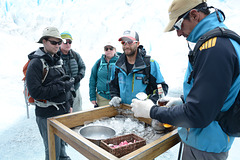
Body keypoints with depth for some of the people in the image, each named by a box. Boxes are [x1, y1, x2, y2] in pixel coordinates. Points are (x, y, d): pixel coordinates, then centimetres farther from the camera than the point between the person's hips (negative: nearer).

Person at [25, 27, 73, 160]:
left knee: (62, 145, 23)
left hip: (63, 111, 7)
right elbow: (36, 92, -22)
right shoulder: (36, 63, -14)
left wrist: (69, 104, 15)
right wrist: (61, 87, -19)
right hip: (47, 115, -7)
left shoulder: (57, 60, 11)